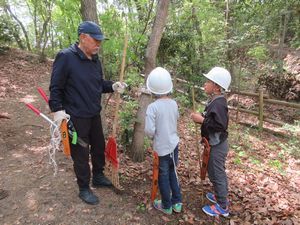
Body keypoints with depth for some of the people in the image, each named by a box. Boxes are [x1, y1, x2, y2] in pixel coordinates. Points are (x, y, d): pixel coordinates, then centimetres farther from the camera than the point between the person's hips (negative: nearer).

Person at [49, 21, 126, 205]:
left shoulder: (95, 59, 6)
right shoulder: (65, 57, -16)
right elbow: (56, 87, -13)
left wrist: (113, 86, -4)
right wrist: (58, 110, -21)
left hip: (94, 114, 7)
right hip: (76, 117, -7)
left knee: (99, 147, 19)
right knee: (81, 154, 6)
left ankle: (98, 176, 42)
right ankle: (84, 189, 27)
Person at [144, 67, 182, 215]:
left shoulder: (152, 107, -21)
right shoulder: (174, 103, -5)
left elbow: (149, 131, -22)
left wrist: (151, 136, -2)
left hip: (161, 147, -5)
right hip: (174, 143, 5)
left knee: (163, 176, 13)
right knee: (173, 172, 22)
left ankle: (166, 206, 32)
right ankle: (177, 202, 34)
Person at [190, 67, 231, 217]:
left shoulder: (219, 104, -26)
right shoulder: (215, 100, 5)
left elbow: (221, 125, -31)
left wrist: (202, 120, -26)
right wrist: (201, 118, -2)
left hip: (217, 146, -10)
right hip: (216, 144, 10)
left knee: (216, 174, 5)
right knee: (218, 172, 23)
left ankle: (222, 207, 23)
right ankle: (221, 196, 43)